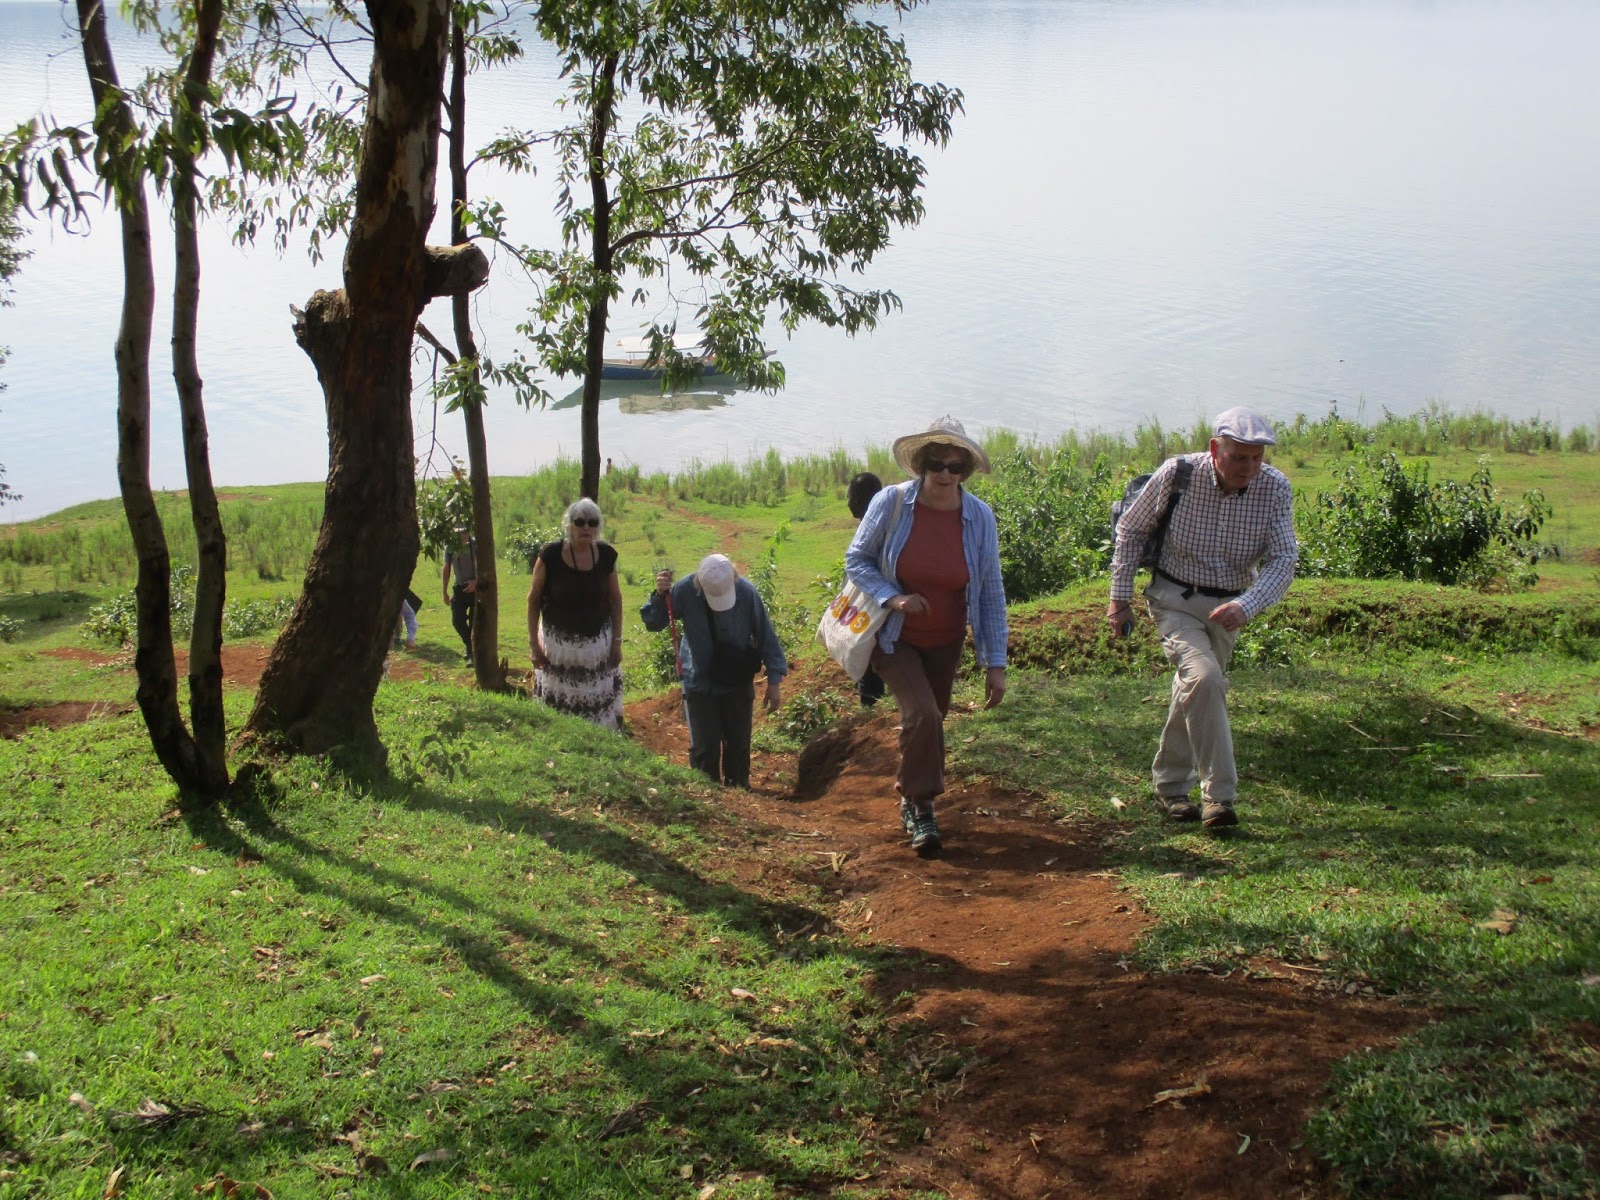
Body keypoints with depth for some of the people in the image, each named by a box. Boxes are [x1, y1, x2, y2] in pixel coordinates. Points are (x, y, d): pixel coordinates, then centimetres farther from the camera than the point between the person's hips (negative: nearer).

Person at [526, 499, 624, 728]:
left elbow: (615, 599, 6)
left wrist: (617, 641, 5)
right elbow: (533, 600, -4)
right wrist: (533, 643, -5)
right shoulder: (550, 556, -14)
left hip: (598, 644, 2)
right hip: (559, 643, -2)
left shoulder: (606, 555, -5)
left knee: (600, 707, 5)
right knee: (558, 706, 1)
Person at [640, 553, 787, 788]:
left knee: (739, 745, 11)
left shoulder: (747, 592, -19)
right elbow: (653, 623, -6)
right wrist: (660, 595, -26)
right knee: (705, 748, 1)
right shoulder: (685, 591, -19)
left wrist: (774, 681, -7)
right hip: (700, 683, 0)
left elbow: (765, 636, -9)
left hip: (738, 683, 1)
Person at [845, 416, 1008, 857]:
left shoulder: (979, 517, -11)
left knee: (930, 722, 16)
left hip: (944, 643, 3)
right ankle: (921, 808, -4)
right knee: (923, 715, -21)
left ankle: (909, 799, 42)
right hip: (893, 638, -3)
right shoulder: (891, 503, -18)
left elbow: (991, 593, -6)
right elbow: (856, 560, -7)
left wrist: (995, 663, -8)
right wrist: (892, 598, -25)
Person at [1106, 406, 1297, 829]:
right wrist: (1120, 597, -5)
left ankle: (1170, 786, 33)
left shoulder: (1275, 489, -14)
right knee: (1204, 679, -24)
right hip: (1175, 599, -3)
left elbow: (1283, 560, -18)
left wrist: (1246, 606, -36)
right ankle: (1218, 795, -18)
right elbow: (1131, 529, -4)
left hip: (1228, 606, 3)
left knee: (1194, 693, 14)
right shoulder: (1177, 474, -19)